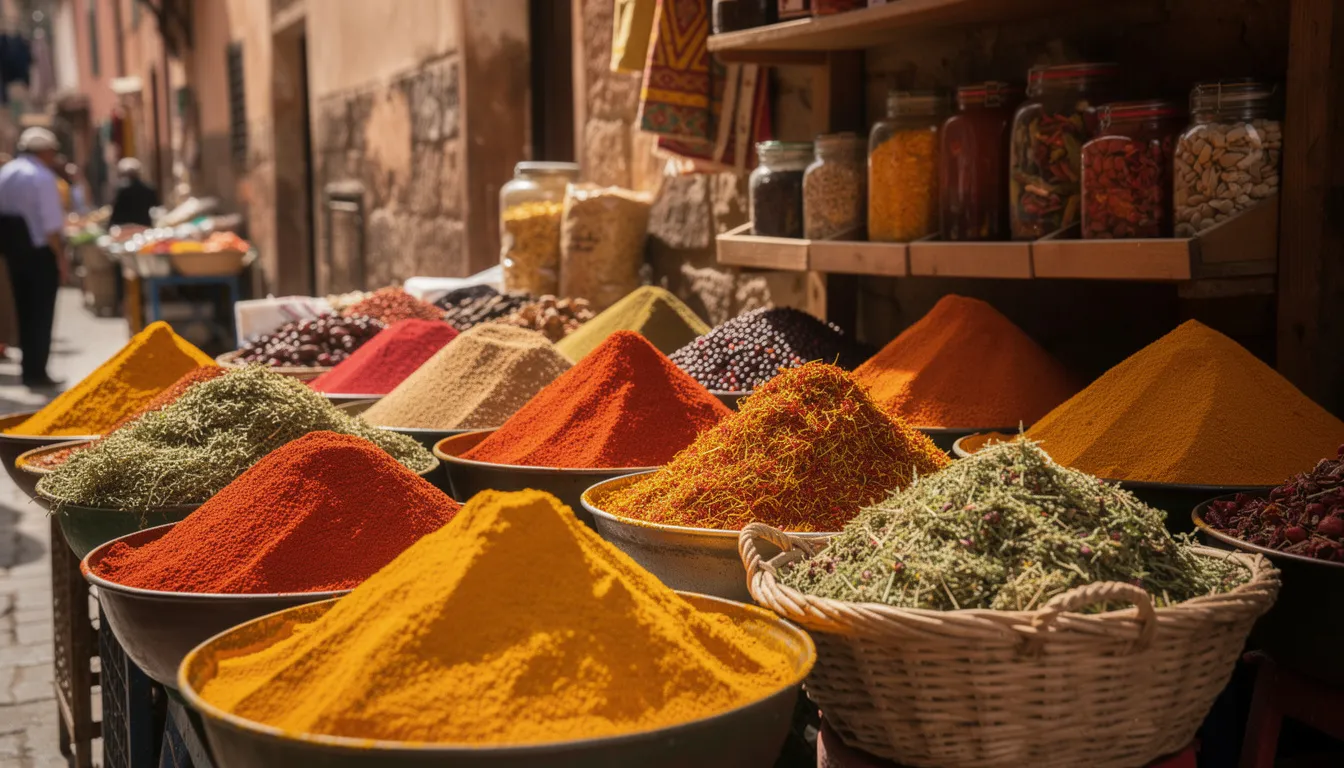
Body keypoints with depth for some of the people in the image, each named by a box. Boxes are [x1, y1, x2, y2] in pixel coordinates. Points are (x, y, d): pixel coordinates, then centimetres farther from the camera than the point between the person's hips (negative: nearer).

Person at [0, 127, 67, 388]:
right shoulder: (42, 177, -14)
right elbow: (51, 224, -19)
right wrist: (60, 257, -13)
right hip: (39, 250, -7)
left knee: (24, 311, 15)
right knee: (41, 313, 1)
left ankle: (29, 370, 22)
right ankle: (37, 373, 3)